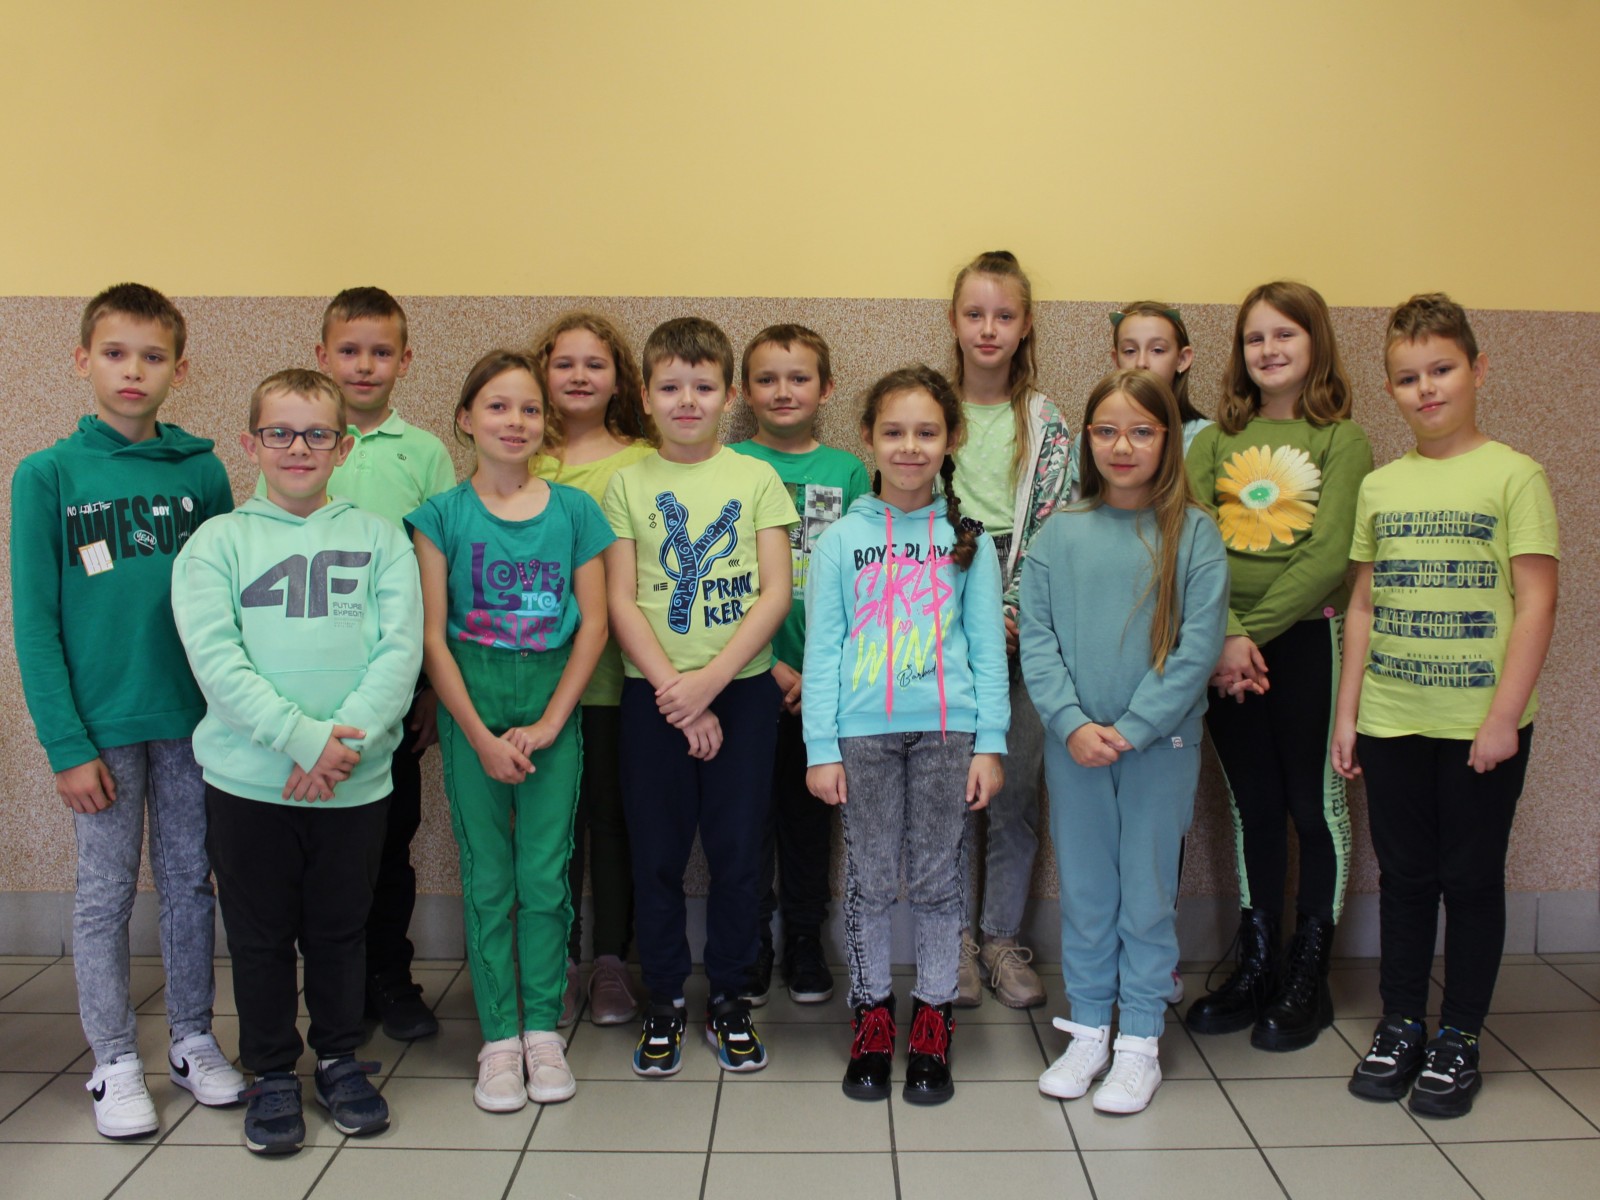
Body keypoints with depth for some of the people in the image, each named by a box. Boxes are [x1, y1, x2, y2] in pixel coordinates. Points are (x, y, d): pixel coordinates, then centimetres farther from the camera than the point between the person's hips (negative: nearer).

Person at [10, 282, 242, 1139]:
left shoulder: (203, 472, 2)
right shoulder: (47, 475, -4)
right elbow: (34, 621, -5)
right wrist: (66, 743, -10)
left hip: (195, 715, 2)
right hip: (101, 722, -2)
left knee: (190, 881, 13)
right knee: (106, 892, 9)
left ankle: (193, 1039, 28)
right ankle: (115, 1060, 23)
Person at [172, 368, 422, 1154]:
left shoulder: (380, 538, 5)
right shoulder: (217, 542, 2)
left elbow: (401, 648, -5)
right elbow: (215, 660, -9)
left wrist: (347, 737, -18)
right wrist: (303, 738, -20)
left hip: (357, 781, 1)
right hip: (247, 779, 0)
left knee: (341, 929, 13)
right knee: (261, 935, 11)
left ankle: (340, 1057, 33)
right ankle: (272, 1073, 29)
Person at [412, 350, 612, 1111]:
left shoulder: (574, 511, 3)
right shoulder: (443, 515, -1)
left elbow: (593, 625, 0)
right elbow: (432, 636, -4)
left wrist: (548, 724, -6)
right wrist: (481, 735, -9)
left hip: (553, 708, 1)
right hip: (472, 709, -1)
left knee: (545, 875, 3)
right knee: (488, 878, 6)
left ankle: (544, 1030, 18)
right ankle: (499, 1039, 17)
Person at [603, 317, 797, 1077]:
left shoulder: (756, 479, 2)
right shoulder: (627, 484, 2)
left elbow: (775, 593, -5)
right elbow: (620, 601, -3)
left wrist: (708, 681, -14)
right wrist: (673, 689, -12)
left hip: (742, 687, 0)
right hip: (653, 693, 0)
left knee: (737, 848, 6)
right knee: (656, 851, 7)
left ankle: (729, 997, 24)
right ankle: (664, 999, 24)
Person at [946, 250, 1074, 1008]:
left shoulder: (1046, 422, 5)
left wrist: (1014, 614, -12)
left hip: (1022, 626, 0)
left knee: (1016, 785, 5)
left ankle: (1002, 936, 19)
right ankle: (957, 938, 17)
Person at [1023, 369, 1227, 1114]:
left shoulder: (1194, 534, -4)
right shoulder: (1060, 532, 2)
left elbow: (1199, 644, -9)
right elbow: (1036, 636, -1)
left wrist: (1132, 728, -14)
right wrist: (1071, 723, -13)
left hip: (1161, 744, -2)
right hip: (1074, 743, 2)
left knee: (1149, 893, 8)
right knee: (1084, 892, 12)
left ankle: (1139, 1043, 21)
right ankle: (1088, 1030, 27)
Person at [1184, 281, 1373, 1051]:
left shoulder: (1341, 441, -2)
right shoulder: (1216, 440, 7)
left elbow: (1328, 556, -12)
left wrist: (1255, 631, -16)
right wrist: (1226, 636, -16)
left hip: (1306, 640, -3)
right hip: (1224, 647, 3)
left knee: (1313, 804, 7)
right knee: (1252, 806, 12)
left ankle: (1309, 978, 20)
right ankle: (1255, 966, 25)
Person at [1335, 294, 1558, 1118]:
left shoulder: (1512, 475, -4)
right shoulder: (1379, 486, 7)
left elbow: (1536, 601, -8)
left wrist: (1504, 716, -14)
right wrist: (1347, 713, 6)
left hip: (1480, 726, -3)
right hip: (1390, 724, 4)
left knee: (1471, 880, 8)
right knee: (1404, 878, 13)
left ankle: (1458, 1040, 21)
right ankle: (1399, 1026, 26)